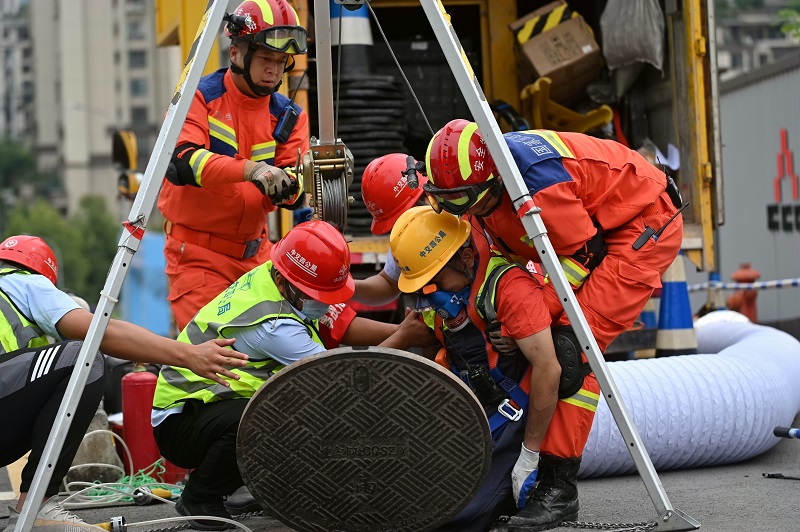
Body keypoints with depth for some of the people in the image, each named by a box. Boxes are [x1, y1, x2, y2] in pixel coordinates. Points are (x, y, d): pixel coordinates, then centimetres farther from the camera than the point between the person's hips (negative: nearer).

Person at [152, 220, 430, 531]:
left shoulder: (271, 275, -7)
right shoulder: (270, 325, -31)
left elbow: (339, 325, 0)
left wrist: (399, 330, -14)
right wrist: (402, 340, -17)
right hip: (180, 421, -9)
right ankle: (198, 499, -12)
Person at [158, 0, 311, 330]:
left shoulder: (289, 116, 7)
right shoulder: (199, 98, -7)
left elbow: (295, 197, -4)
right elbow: (180, 162, -26)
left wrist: (288, 185, -28)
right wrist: (250, 170, -38)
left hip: (255, 253, 5)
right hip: (197, 253, -5)